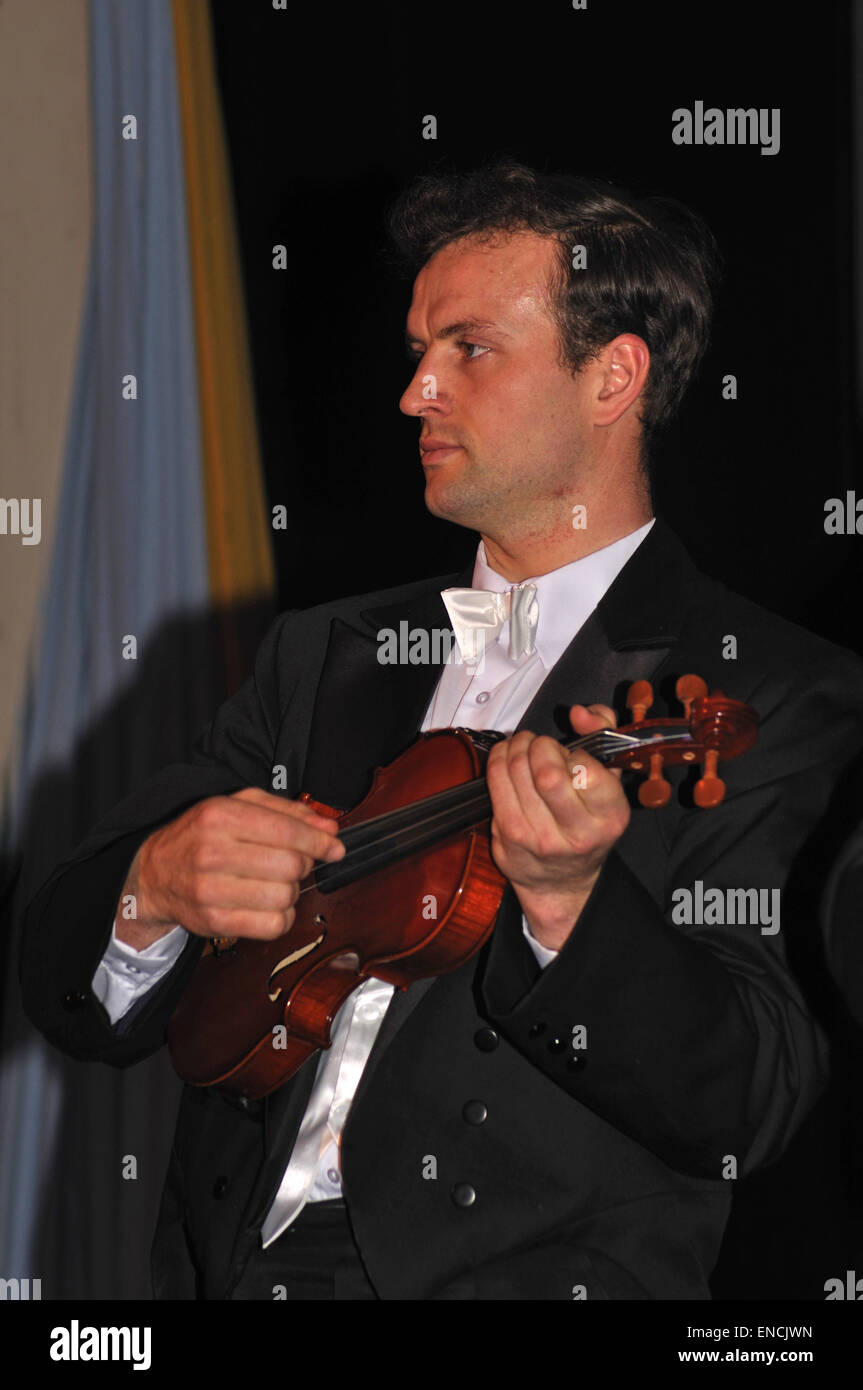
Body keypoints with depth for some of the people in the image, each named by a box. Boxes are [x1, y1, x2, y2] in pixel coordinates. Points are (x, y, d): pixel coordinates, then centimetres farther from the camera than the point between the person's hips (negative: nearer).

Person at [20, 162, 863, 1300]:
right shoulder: (320, 656, 15)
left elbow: (749, 1116, -9)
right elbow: (72, 998, 12)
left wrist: (566, 903, -24)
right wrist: (152, 893, -8)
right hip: (230, 1260, 5)